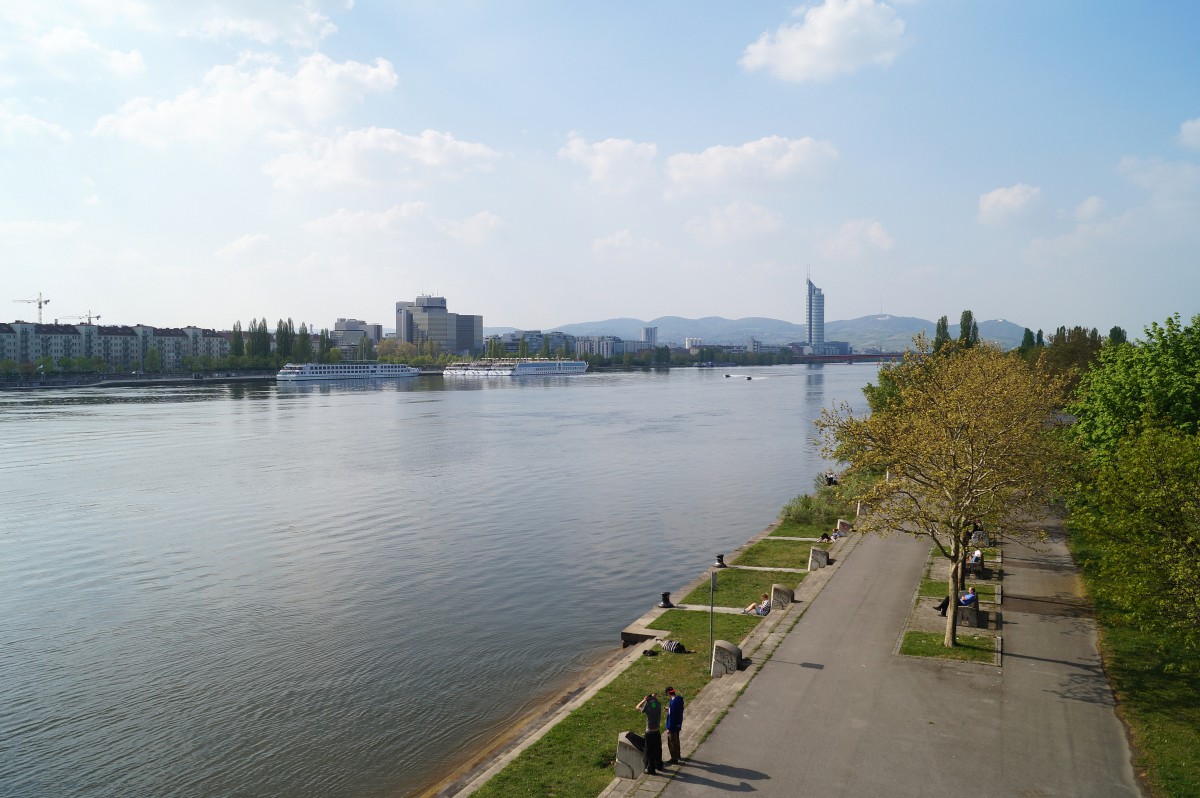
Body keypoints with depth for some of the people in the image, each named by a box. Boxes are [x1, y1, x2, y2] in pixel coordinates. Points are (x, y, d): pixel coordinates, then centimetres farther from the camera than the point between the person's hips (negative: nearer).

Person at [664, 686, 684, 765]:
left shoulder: (673, 702, -30)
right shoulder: (679, 699, -2)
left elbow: (671, 716, -26)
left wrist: (669, 728, -18)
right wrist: (669, 709, 13)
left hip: (673, 725, -9)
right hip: (678, 724, 9)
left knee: (672, 742, 7)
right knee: (676, 740, 26)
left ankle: (674, 759, 18)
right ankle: (677, 755, 42)